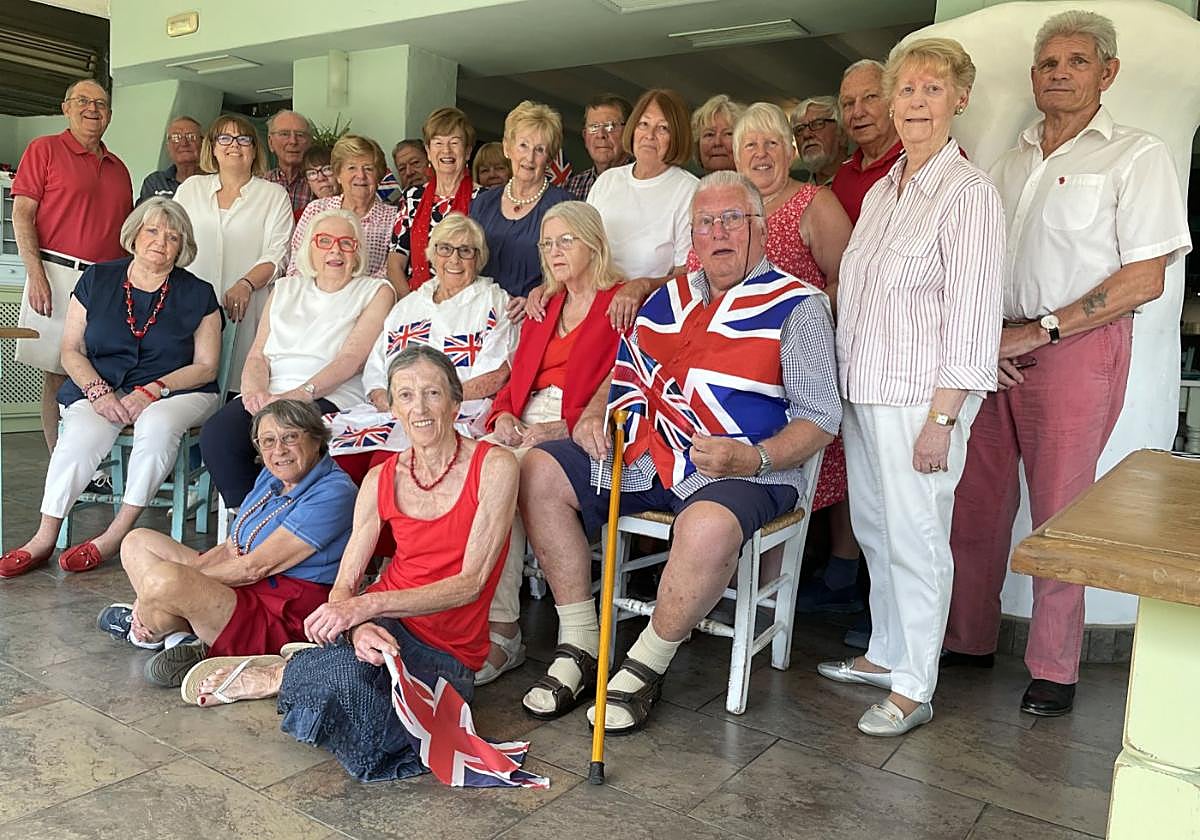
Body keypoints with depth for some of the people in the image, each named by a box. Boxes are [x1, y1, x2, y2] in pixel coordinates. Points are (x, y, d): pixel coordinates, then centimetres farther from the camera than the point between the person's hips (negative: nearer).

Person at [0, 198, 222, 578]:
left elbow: (205, 366, 0)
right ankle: (44, 538, -23)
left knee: (157, 424, -35)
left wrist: (151, 392, -13)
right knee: (81, 435, -30)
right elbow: (71, 350, 7)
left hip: (176, 391, -1)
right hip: (101, 388, 2)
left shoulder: (198, 294, 4)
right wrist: (98, 391, -11)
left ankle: (116, 535, -27)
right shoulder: (97, 280, 8)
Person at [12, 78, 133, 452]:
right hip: (59, 277, -5)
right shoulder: (45, 149, 4)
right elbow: (22, 214, -3)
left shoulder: (118, 167, 19)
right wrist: (36, 274, -14)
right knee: (57, 376, -1)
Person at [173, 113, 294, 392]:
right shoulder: (191, 187, 20)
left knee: (238, 383, -11)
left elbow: (276, 255, 0)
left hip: (245, 308, -2)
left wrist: (246, 284, -17)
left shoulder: (274, 195, 10)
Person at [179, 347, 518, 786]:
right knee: (352, 664, -37)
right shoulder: (382, 479, 2)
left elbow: (471, 582, -16)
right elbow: (343, 587, -1)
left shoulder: (493, 466, -10)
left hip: (450, 652, -1)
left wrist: (368, 604, -26)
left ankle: (279, 675, -4)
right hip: (386, 624, 2)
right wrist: (360, 627, -26)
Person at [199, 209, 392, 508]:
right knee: (216, 434, -26)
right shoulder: (285, 289, 24)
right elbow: (258, 354, 16)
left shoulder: (376, 291, 9)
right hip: (268, 394, 4)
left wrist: (301, 393, -19)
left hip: (329, 399, -4)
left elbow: (352, 358, -5)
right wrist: (255, 390, -7)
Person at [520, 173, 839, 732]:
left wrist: (753, 459, -22)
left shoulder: (797, 306, 1)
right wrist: (595, 413, 6)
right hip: (643, 455, 6)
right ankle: (578, 646, -3)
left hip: (741, 471, -6)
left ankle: (644, 669, -12)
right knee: (540, 470, -8)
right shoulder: (671, 297, 19)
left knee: (709, 527, -39)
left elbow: (820, 416, -6)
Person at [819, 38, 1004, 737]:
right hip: (864, 390, 8)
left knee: (915, 537, 0)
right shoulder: (882, 191, 15)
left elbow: (972, 317, -15)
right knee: (874, 528, 15)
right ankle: (886, 654, 31)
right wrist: (851, 386, 12)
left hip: (920, 398, -8)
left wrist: (942, 418, -18)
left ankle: (915, 688, 14)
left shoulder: (969, 193, -10)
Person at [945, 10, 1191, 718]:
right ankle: (970, 639, 20)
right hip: (995, 350, 5)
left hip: (1078, 348, -5)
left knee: (1058, 516, -1)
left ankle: (1054, 671, 13)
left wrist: (1038, 331, -13)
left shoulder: (1137, 155, 0)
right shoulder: (1011, 162, 18)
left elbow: (1145, 279, -9)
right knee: (977, 503, 5)